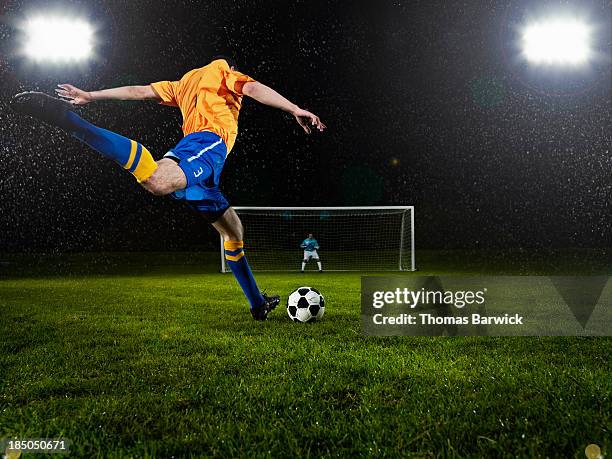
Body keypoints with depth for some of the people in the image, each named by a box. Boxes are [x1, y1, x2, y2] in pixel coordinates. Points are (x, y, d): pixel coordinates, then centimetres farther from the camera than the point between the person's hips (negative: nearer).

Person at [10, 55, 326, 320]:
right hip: (211, 141, -8)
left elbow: (139, 91, 32)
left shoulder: (183, 85, 38)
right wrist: (295, 109, -4)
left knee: (233, 231, 20)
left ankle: (258, 304, 26)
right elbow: (253, 89, 2)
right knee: (157, 181, -39)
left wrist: (91, 96, 35)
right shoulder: (225, 72, 22)